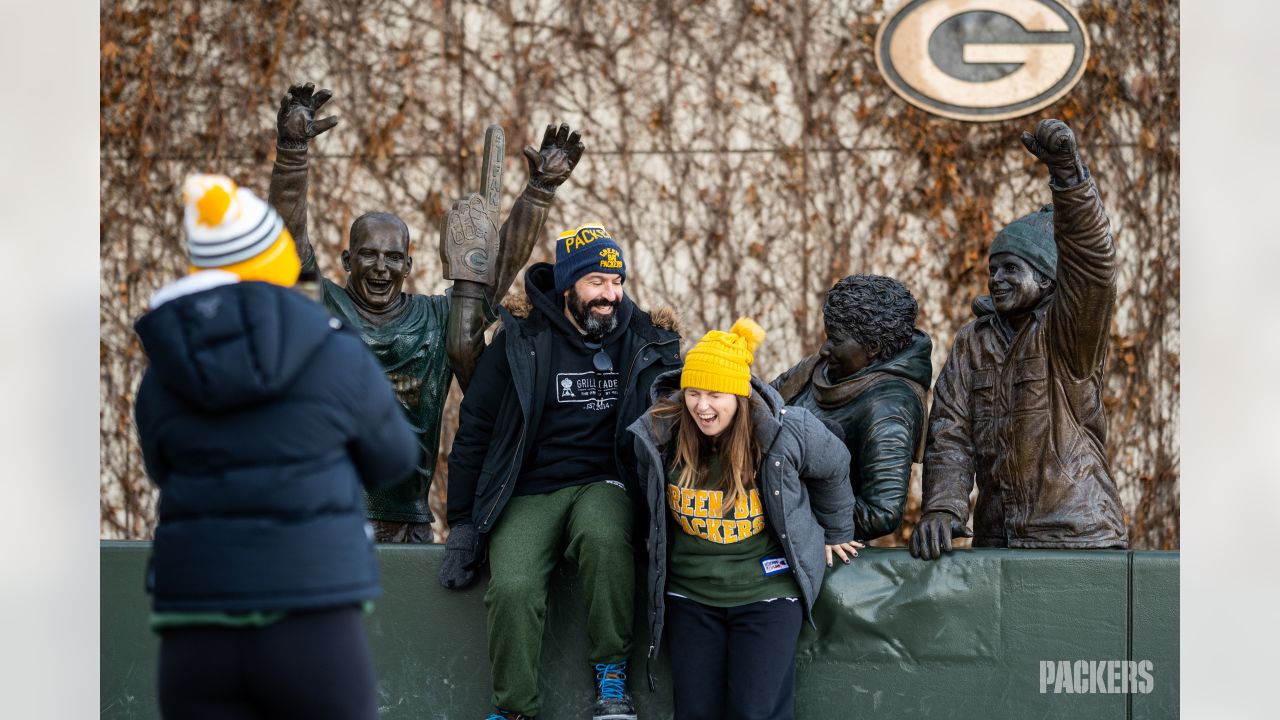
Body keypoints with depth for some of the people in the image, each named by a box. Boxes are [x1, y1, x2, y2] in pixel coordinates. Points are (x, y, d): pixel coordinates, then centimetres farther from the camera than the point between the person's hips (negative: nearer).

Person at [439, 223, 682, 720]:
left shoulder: (646, 341, 7)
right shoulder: (521, 341, 1)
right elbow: (474, 431, 5)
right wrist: (462, 525, 1)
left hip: (604, 486, 0)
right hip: (529, 493, 0)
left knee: (603, 535, -36)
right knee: (513, 588, -28)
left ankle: (611, 672, -18)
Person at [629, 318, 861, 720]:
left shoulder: (786, 433, -16)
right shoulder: (658, 434, -9)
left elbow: (834, 469, 7)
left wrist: (835, 532, 19)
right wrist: (658, 546, 26)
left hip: (767, 593, -3)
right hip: (690, 593, 3)